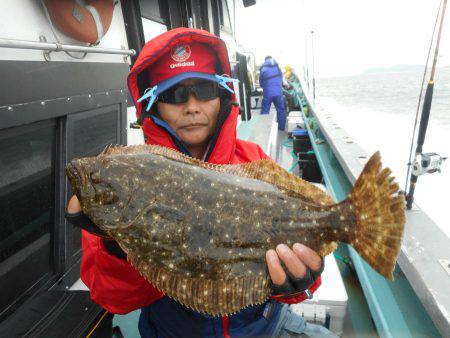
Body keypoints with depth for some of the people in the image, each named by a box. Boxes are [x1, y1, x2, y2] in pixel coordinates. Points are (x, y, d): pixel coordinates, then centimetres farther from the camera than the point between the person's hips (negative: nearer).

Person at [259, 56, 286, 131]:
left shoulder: (263, 70, -1)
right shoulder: (278, 68, 7)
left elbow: (261, 84, 7)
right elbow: (281, 80, 16)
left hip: (268, 93, -3)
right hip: (278, 93, 3)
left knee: (265, 111, 7)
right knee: (281, 110, 13)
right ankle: (281, 127, 19)